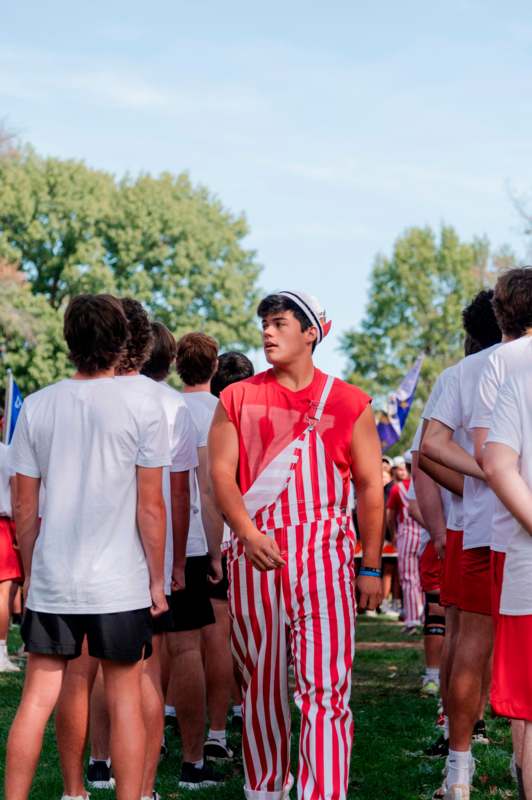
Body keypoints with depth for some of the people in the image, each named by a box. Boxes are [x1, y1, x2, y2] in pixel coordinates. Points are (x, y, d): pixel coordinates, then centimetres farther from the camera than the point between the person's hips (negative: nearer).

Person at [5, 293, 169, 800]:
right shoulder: (142, 409, -6)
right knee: (124, 700, 7)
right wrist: (157, 579, 3)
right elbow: (150, 506, -6)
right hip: (120, 585, -2)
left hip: (50, 582, 2)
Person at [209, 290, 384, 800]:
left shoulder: (348, 403, 8)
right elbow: (221, 473, 3)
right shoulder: (237, 399, 11)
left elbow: (369, 487, 8)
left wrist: (371, 567, 3)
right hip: (256, 553, 2)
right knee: (261, 685, 8)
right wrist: (249, 532, -15)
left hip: (326, 554, -1)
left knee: (325, 687, -9)